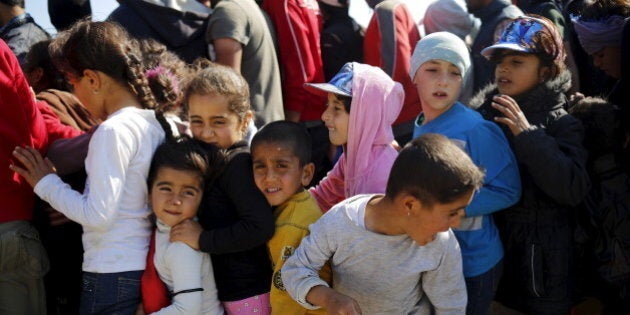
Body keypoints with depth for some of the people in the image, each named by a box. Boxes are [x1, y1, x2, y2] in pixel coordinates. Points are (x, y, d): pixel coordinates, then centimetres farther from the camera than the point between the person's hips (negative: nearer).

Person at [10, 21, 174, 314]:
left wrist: (47, 183, -6)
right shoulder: (156, 122, 8)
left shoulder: (114, 130, -17)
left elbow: (98, 215, -18)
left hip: (113, 276, -8)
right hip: (147, 269, 8)